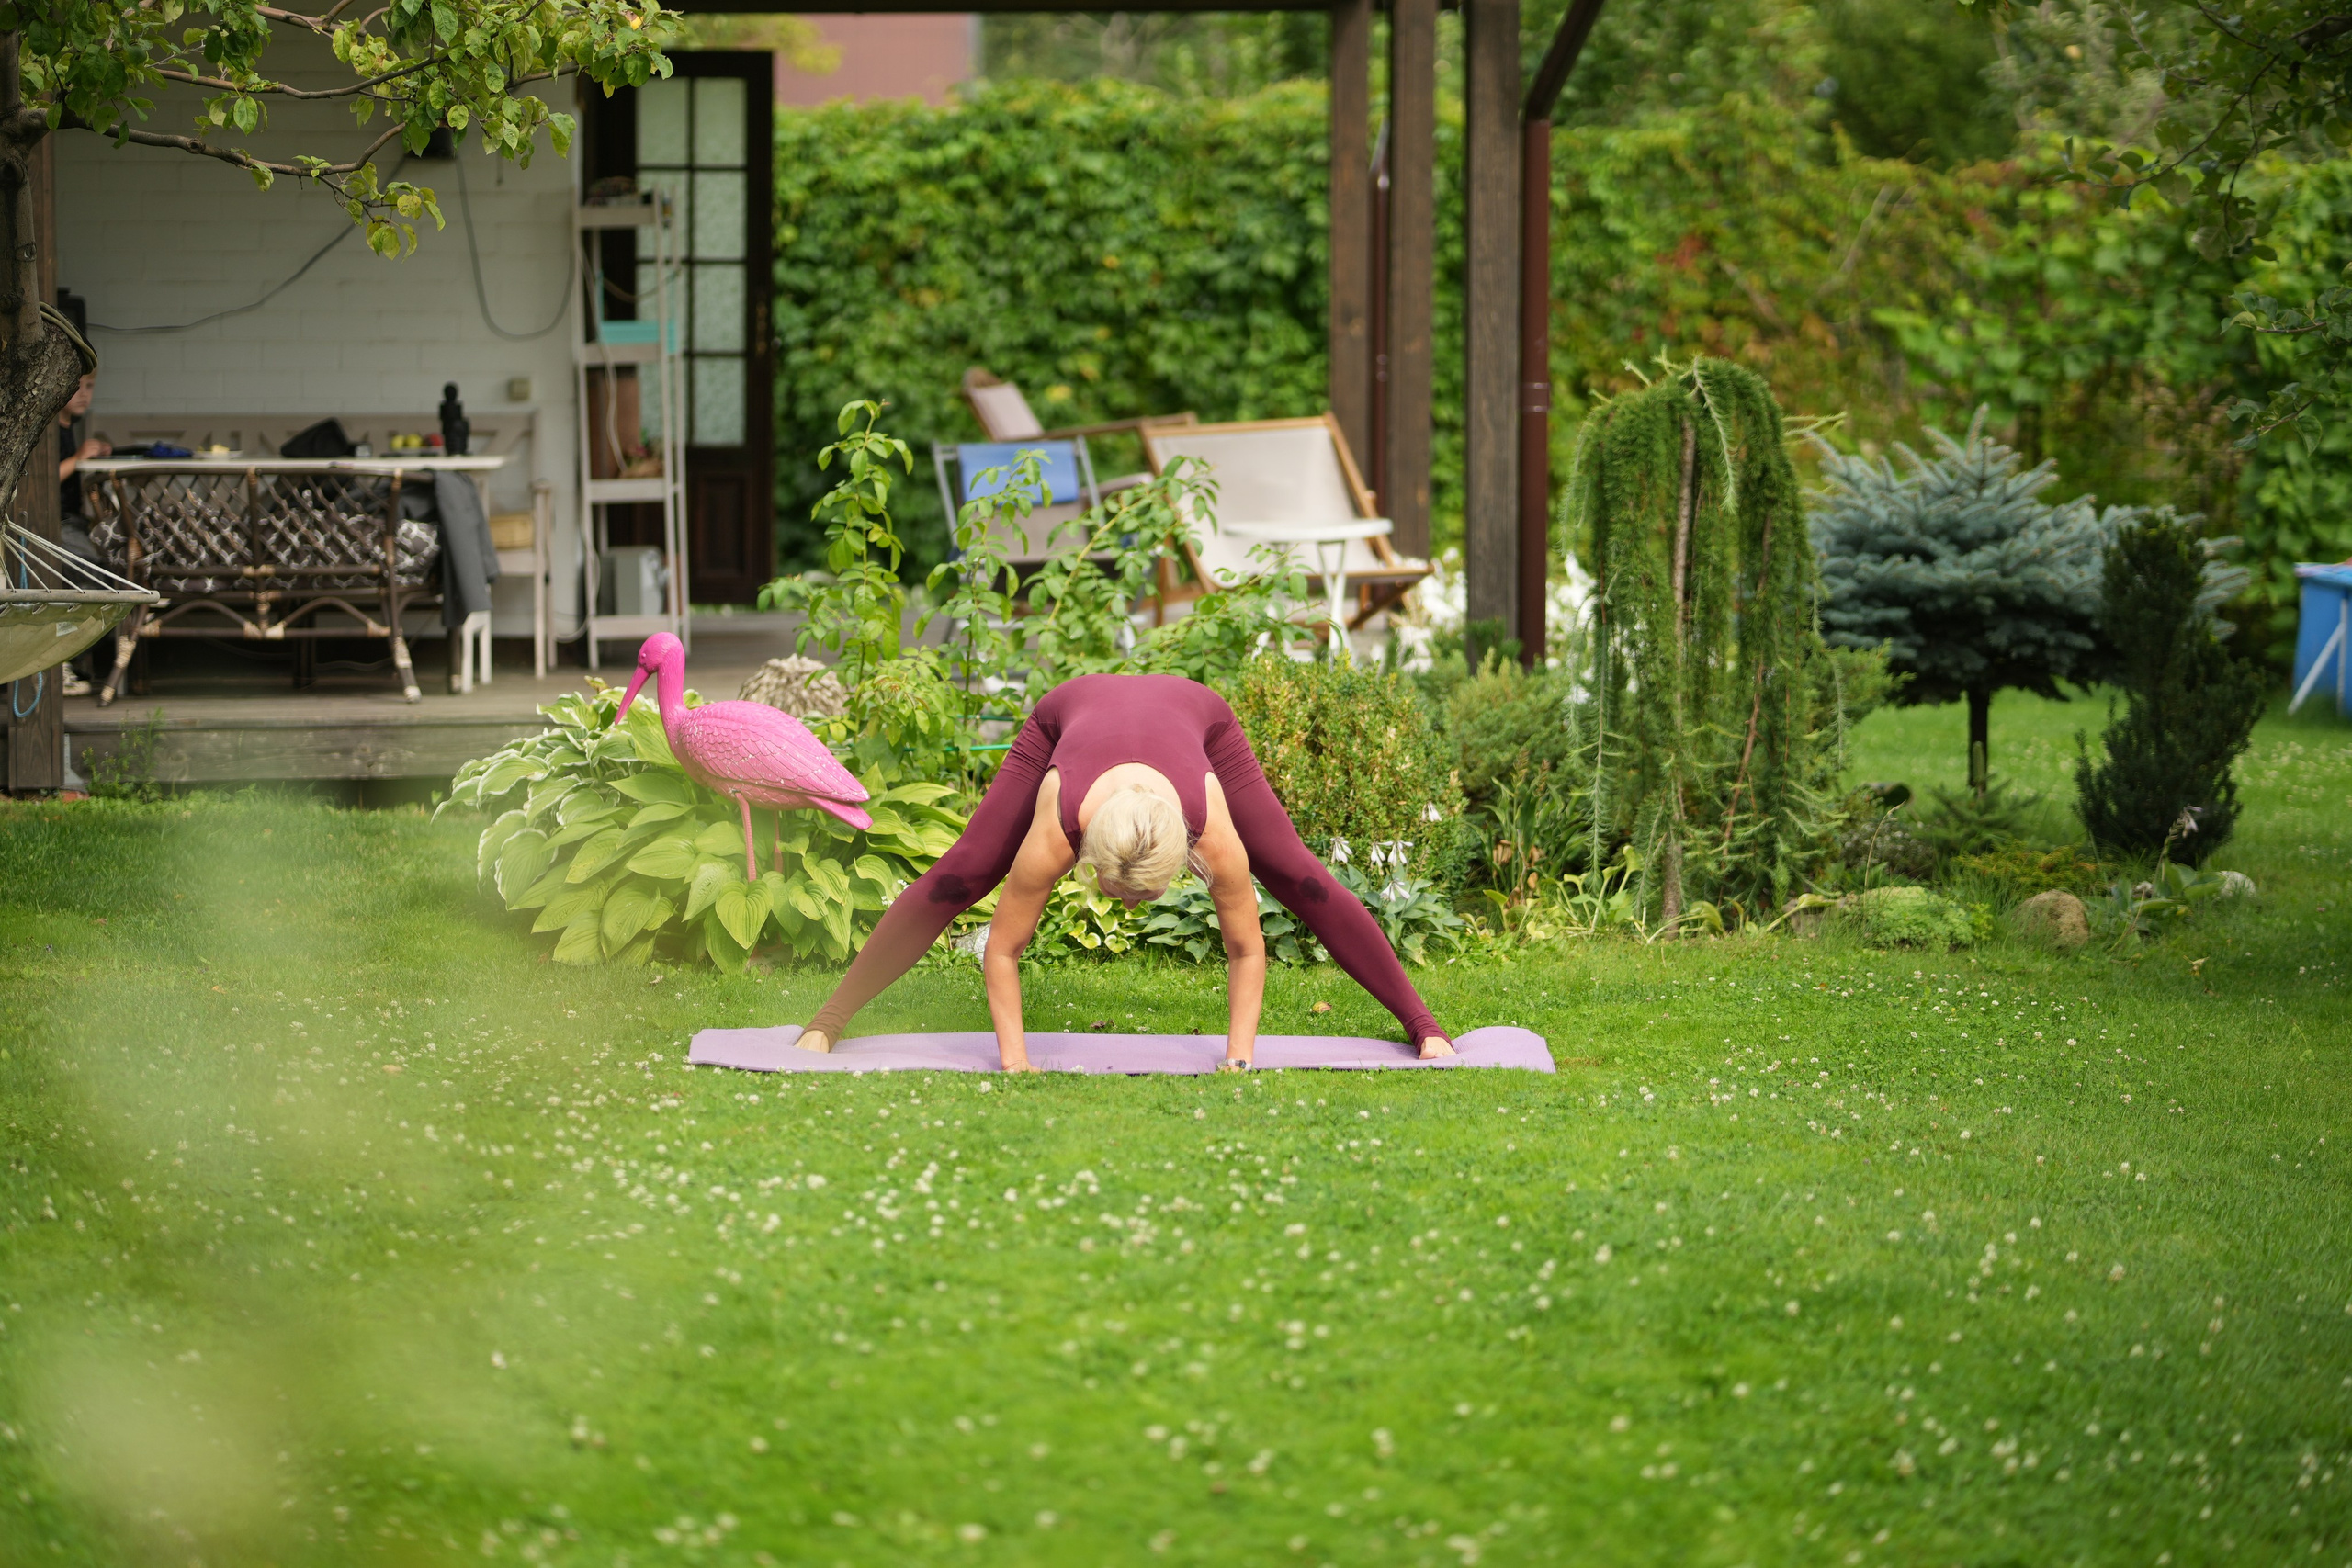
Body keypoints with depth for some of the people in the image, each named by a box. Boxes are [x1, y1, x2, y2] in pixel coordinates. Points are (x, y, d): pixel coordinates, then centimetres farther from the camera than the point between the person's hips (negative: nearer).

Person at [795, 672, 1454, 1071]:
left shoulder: (1215, 833, -43)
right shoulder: (1054, 832, -43)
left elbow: (1246, 951, -27)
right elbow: (1001, 951, -29)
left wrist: (1240, 1058, -30)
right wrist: (1013, 1061, -32)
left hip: (1192, 709, 0)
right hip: (1070, 711, 0)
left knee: (1299, 879, -3)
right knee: (956, 879, -7)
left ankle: (1423, 1026, 9)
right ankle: (828, 1021, 4)